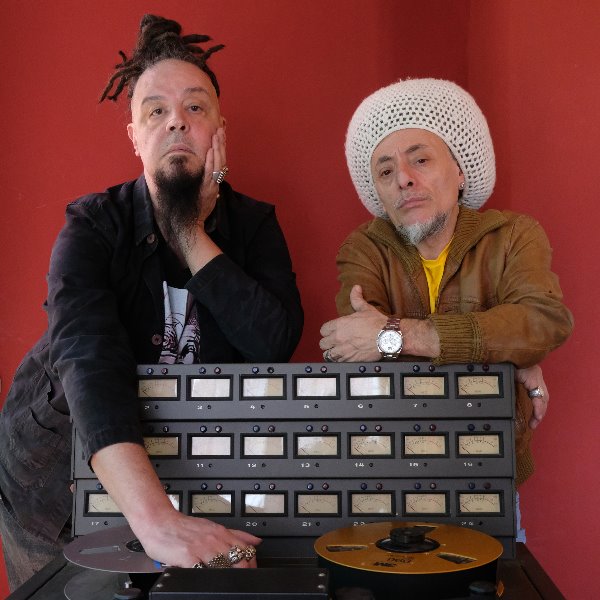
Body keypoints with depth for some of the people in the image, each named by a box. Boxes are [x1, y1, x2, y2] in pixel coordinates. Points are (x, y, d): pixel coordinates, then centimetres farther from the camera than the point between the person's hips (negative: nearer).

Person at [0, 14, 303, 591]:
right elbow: (90, 360, -34)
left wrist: (192, 237, -25)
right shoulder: (94, 226, -17)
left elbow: (277, 343, -22)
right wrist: (154, 517, -47)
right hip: (61, 473, -1)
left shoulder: (253, 224, -7)